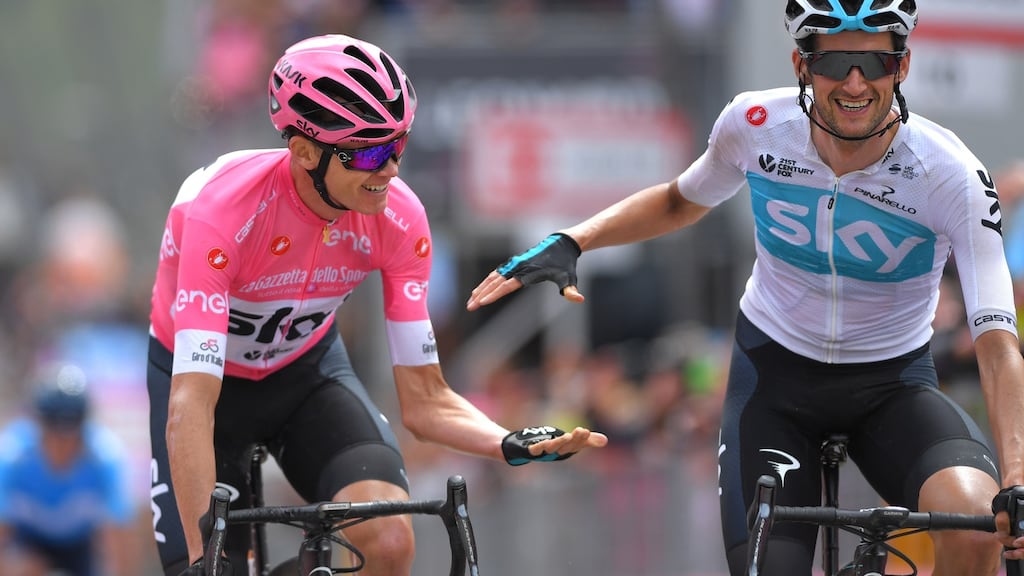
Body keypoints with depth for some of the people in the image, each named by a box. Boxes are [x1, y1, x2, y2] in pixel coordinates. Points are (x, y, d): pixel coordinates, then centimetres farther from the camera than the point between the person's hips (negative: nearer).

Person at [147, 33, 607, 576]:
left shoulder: (397, 217, -23)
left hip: (306, 368, 2)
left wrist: (513, 444, -36)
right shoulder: (223, 210, -36)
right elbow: (191, 405, -42)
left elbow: (424, 399, -16)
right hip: (206, 372, -2)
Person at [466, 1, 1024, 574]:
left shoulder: (952, 176, -23)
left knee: (975, 518, -32)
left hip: (891, 383, -2)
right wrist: (569, 242, -7)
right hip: (774, 375, 2)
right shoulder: (757, 124, -15)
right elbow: (679, 203, 9)